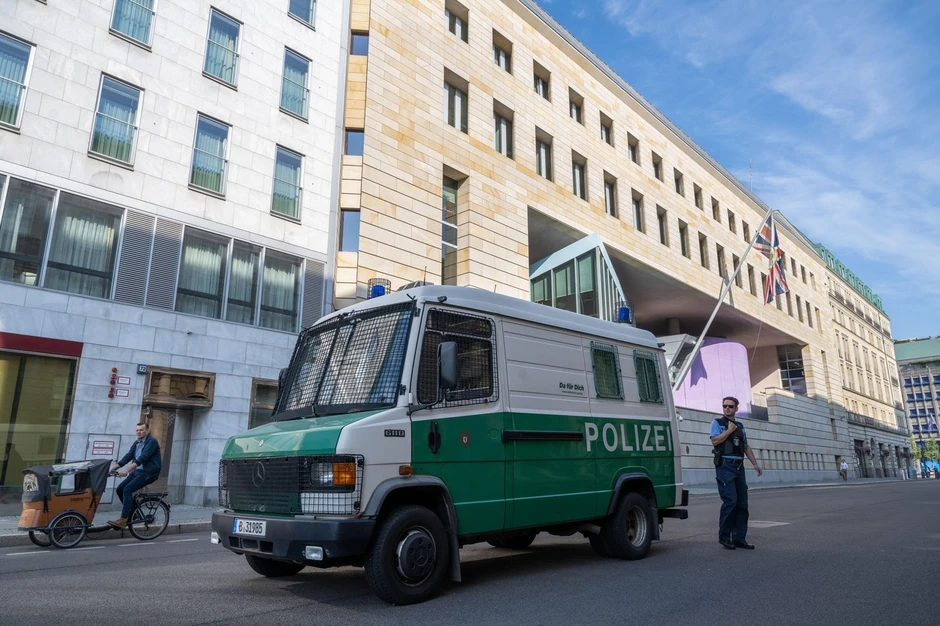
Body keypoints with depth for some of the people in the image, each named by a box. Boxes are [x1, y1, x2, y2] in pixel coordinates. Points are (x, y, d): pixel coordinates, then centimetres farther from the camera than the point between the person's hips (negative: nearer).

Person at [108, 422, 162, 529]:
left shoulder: (152, 442, -12)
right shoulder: (136, 443, 14)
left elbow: (142, 458, -23)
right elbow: (128, 457, 8)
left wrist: (126, 471, -31)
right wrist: (112, 468, -3)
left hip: (148, 473, -8)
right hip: (137, 471, 8)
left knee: (127, 490, -20)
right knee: (120, 489, -2)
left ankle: (123, 520, -16)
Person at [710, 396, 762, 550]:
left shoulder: (740, 426, 19)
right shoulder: (717, 423, 2)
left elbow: (746, 447, 21)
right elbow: (715, 440, -14)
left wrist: (755, 464, 12)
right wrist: (730, 430, -7)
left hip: (739, 467, 6)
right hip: (725, 466, -6)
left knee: (742, 504, 4)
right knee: (730, 501, -13)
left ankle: (739, 538, 11)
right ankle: (724, 536, -1)